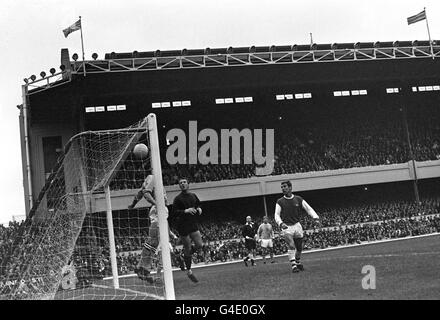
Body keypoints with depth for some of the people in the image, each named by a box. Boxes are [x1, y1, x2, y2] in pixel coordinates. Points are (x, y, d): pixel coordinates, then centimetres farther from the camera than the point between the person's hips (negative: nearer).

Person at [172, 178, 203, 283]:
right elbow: (174, 212, -12)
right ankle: (189, 271, 12)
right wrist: (186, 211, -23)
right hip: (183, 226, -5)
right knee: (188, 248, -2)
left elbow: (198, 205, 26)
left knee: (199, 245, -6)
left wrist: (199, 209, 3)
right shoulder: (178, 198, -6)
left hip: (193, 224, 5)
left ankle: (186, 254, 25)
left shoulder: (193, 196, 11)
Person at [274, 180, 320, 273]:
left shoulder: (298, 199, 5)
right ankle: (293, 265, -21)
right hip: (286, 227, -2)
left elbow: (309, 209, 2)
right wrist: (281, 223, -26)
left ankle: (298, 263, 35)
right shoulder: (280, 202, 1)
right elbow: (277, 215, -5)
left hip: (297, 225, 3)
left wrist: (315, 218, -15)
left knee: (299, 248, 10)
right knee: (291, 246, -22)